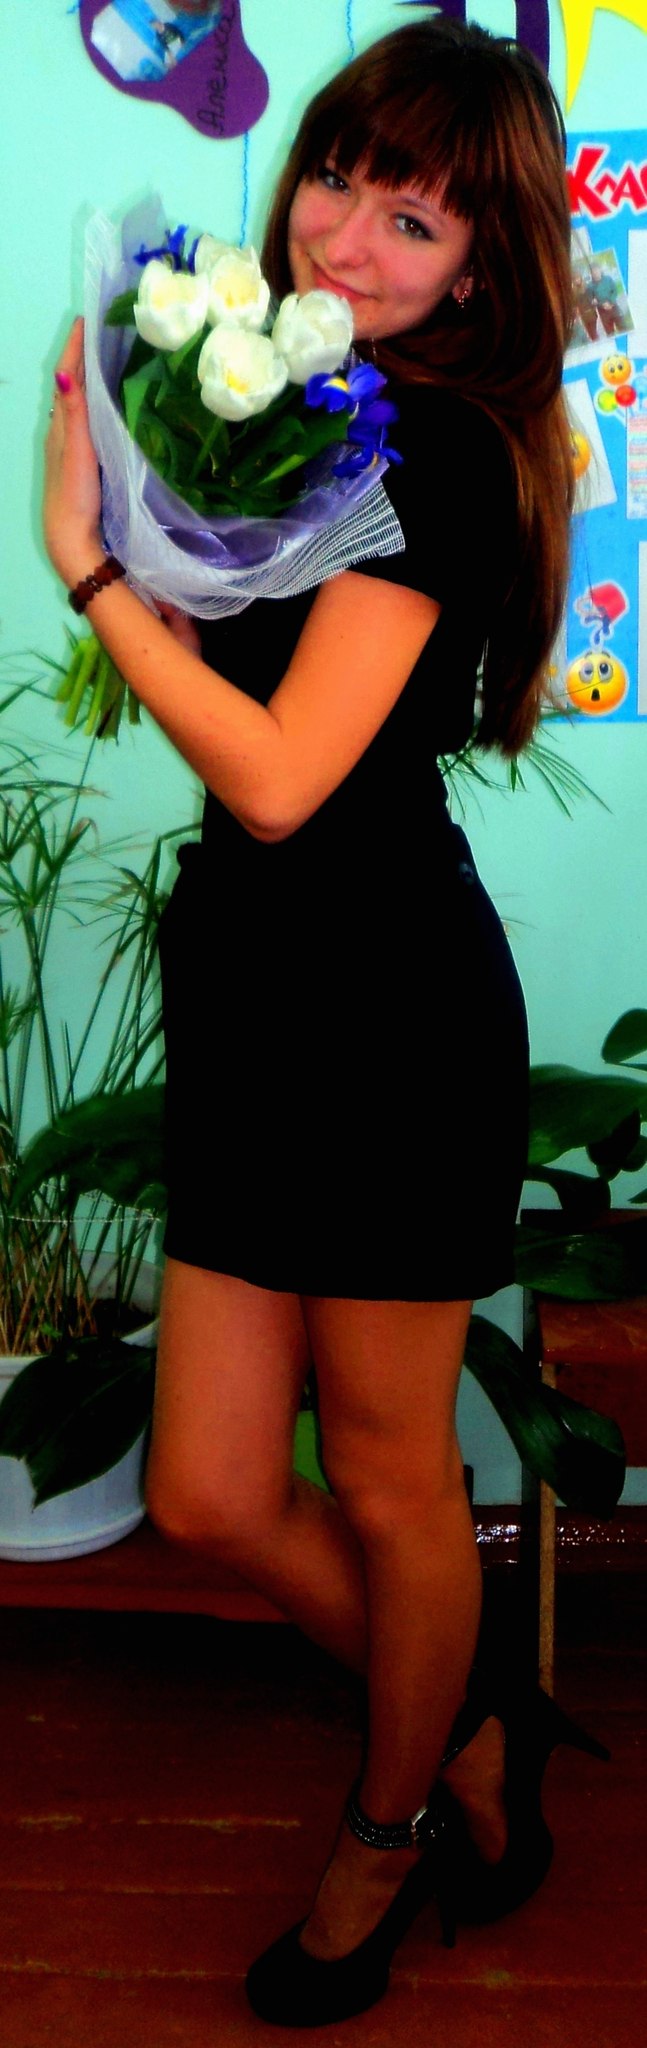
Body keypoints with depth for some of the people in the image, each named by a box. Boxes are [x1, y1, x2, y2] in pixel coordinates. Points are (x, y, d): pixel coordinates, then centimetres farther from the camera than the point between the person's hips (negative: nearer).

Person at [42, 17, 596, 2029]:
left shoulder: (437, 447, -14)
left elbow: (280, 775, -22)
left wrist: (86, 555, -15)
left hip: (389, 999, -8)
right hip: (254, 993, 8)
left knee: (387, 1476, 12)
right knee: (214, 1494, 12)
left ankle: (395, 1825, 40)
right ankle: (469, 1731, 38)